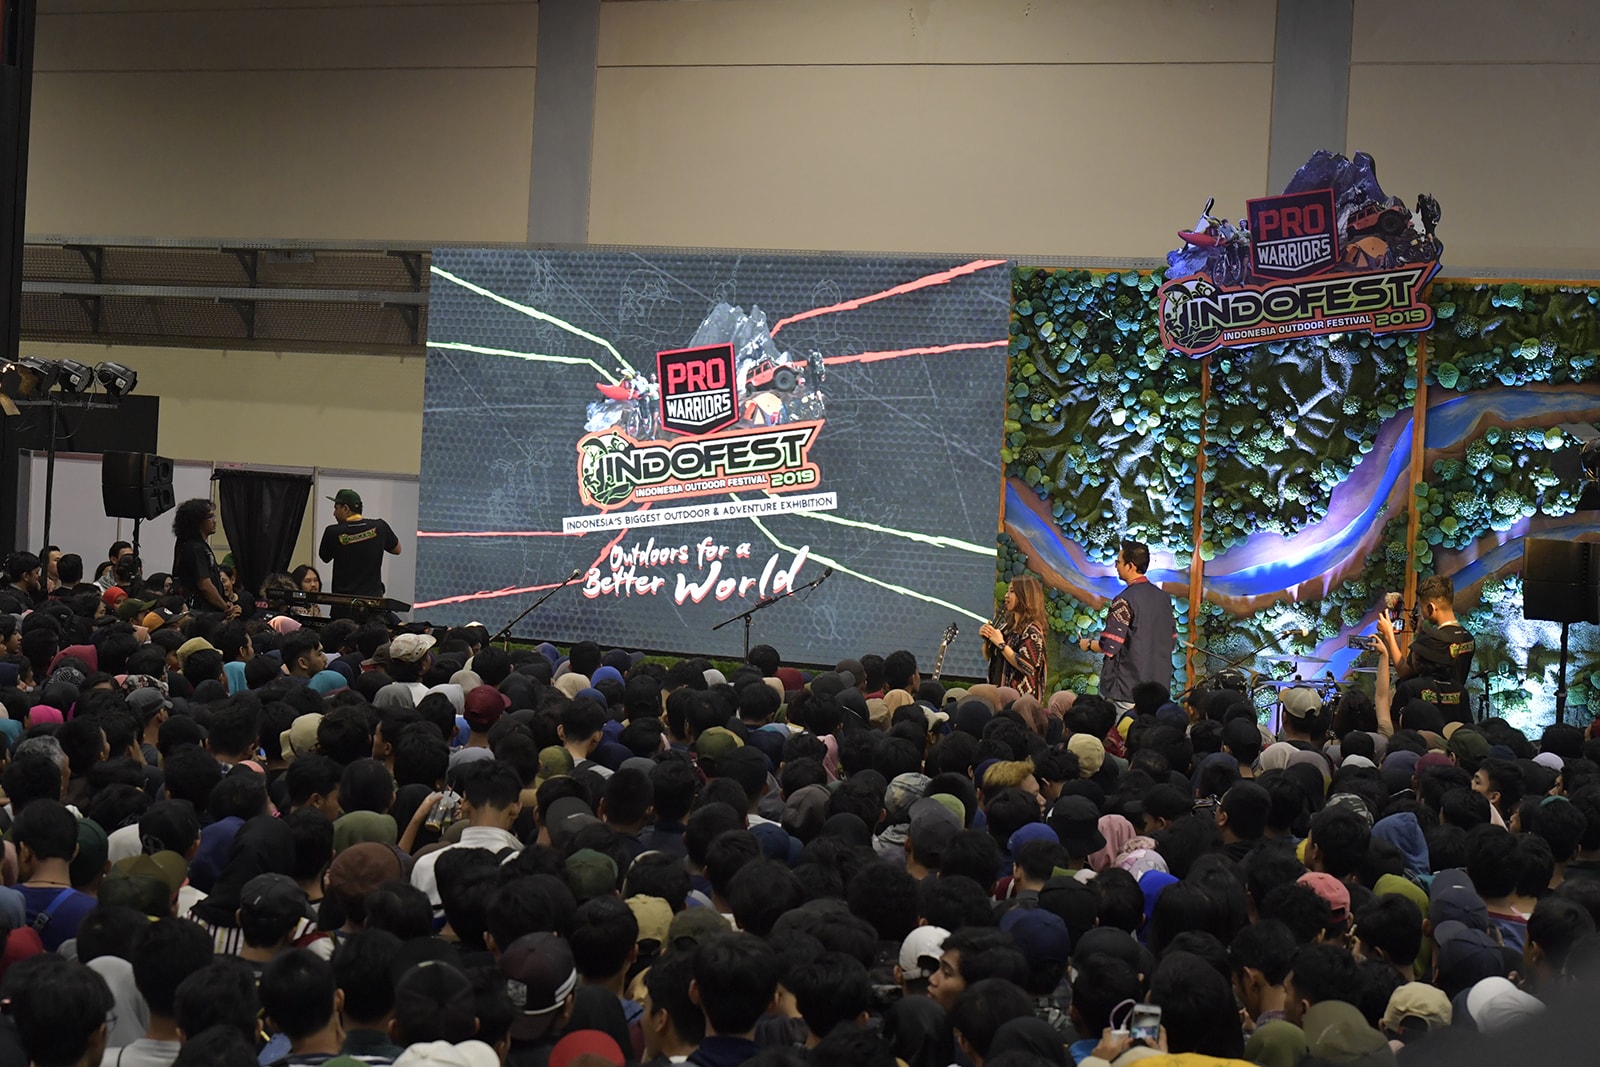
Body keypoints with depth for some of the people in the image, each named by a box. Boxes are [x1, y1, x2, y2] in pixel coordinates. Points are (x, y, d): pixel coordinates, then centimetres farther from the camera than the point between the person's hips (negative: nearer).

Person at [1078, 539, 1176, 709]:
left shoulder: (1125, 601, -16)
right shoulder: (1163, 597, 7)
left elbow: (1109, 646, -18)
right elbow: (1172, 639, 14)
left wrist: (1088, 644, 2)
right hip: (1157, 687, 7)